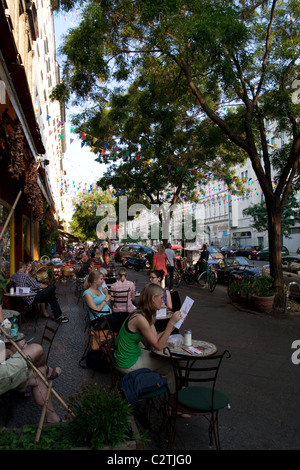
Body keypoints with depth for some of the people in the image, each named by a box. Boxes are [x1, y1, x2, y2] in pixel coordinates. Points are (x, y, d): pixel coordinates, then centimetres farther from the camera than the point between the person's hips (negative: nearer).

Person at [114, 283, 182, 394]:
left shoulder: (146, 315, -1)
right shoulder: (140, 318, -30)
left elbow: (156, 337, 2)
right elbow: (158, 346, -24)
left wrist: (173, 325, -3)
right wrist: (171, 322, -27)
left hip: (135, 352, 9)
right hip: (128, 364, -9)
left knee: (164, 358, 15)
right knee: (168, 365, 4)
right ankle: (172, 395, 30)